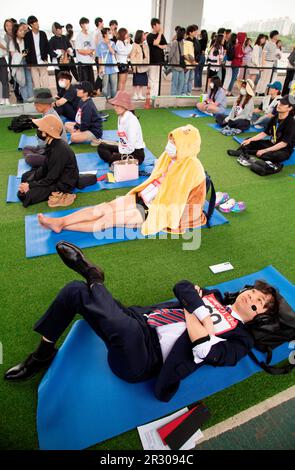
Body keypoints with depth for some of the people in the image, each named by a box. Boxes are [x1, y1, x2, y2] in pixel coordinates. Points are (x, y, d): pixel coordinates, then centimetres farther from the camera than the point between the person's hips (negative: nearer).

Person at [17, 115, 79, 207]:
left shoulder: (59, 151, -31)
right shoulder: (52, 144, -4)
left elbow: (51, 179, -25)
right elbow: (44, 167, 5)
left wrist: (30, 185, -14)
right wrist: (29, 182, -4)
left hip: (62, 184, -10)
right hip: (55, 174, 10)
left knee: (24, 195, -13)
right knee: (25, 176, 20)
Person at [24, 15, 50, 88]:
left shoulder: (43, 34, 8)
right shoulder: (27, 35, 0)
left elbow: (47, 46, 12)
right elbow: (26, 49, 0)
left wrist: (45, 58, 0)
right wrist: (28, 63, -7)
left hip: (43, 62, 2)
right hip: (33, 63, -2)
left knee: (45, 82, 1)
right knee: (36, 83, 1)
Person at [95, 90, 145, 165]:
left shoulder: (132, 120, -21)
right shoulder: (120, 117, 5)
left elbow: (131, 147, -25)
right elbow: (121, 139, 9)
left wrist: (121, 154, -12)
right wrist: (120, 151, -6)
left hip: (136, 154, -9)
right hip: (124, 149, 9)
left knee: (112, 159, -29)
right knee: (101, 147, 6)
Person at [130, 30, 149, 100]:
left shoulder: (145, 45, 13)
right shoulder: (134, 45, -7)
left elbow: (147, 55, 15)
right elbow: (132, 57, -10)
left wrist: (147, 64, 6)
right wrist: (134, 66, -17)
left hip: (144, 66, 6)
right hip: (137, 66, -6)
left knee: (142, 81, 7)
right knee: (136, 81, -1)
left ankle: (140, 94, 14)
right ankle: (135, 94, 7)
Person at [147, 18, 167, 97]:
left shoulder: (161, 35, 13)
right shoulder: (149, 36, -3)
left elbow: (165, 46, 9)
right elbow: (156, 43, -17)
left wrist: (159, 46, -9)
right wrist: (160, 33, -9)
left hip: (160, 60, 5)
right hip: (152, 60, -5)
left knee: (157, 79, 8)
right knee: (152, 79, -4)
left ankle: (156, 95, 13)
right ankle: (151, 95, 0)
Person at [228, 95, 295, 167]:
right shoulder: (275, 118, 1)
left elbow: (284, 143, -25)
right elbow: (265, 133, 6)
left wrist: (265, 150, -29)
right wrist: (250, 140, -7)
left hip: (284, 151, -8)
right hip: (272, 144, 8)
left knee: (273, 156, -41)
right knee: (249, 141, 6)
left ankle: (244, 152, -34)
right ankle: (241, 152, -22)